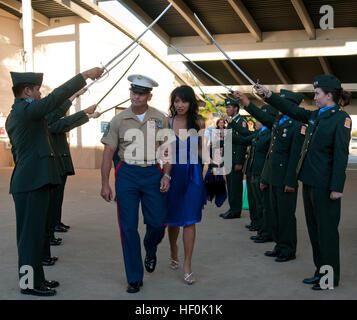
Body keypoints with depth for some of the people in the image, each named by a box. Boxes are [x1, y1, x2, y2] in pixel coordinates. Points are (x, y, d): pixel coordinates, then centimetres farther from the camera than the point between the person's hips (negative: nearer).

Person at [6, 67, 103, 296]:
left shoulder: (13, 116, 18)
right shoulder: (27, 109, -14)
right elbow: (57, 96, -21)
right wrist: (85, 75, -17)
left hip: (26, 181, 10)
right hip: (32, 182, -10)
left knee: (34, 232, 15)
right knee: (32, 232, -3)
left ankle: (36, 278, 24)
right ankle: (30, 284, 6)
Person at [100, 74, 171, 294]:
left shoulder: (160, 119, 3)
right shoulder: (119, 120, 2)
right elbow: (108, 152, 2)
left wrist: (166, 175, -5)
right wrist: (105, 184, -3)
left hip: (153, 173, 1)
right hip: (127, 174, 0)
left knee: (157, 222, 0)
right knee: (128, 227, 1)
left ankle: (151, 251, 37)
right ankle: (134, 278, 13)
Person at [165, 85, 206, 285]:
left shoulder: (199, 123, 2)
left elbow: (200, 150, 10)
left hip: (193, 173, 0)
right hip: (172, 173, 0)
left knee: (190, 220, -3)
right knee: (173, 218, 13)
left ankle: (187, 266, 5)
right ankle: (174, 252, 39)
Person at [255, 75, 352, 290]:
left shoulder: (341, 118, -12)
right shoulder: (316, 116, 11)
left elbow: (341, 155, -16)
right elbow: (292, 110, 21)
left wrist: (336, 187, -18)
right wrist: (269, 95, 17)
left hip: (325, 185, -8)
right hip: (310, 181, 8)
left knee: (326, 229, 1)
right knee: (314, 228, 15)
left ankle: (331, 277, 15)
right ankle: (321, 271, 28)